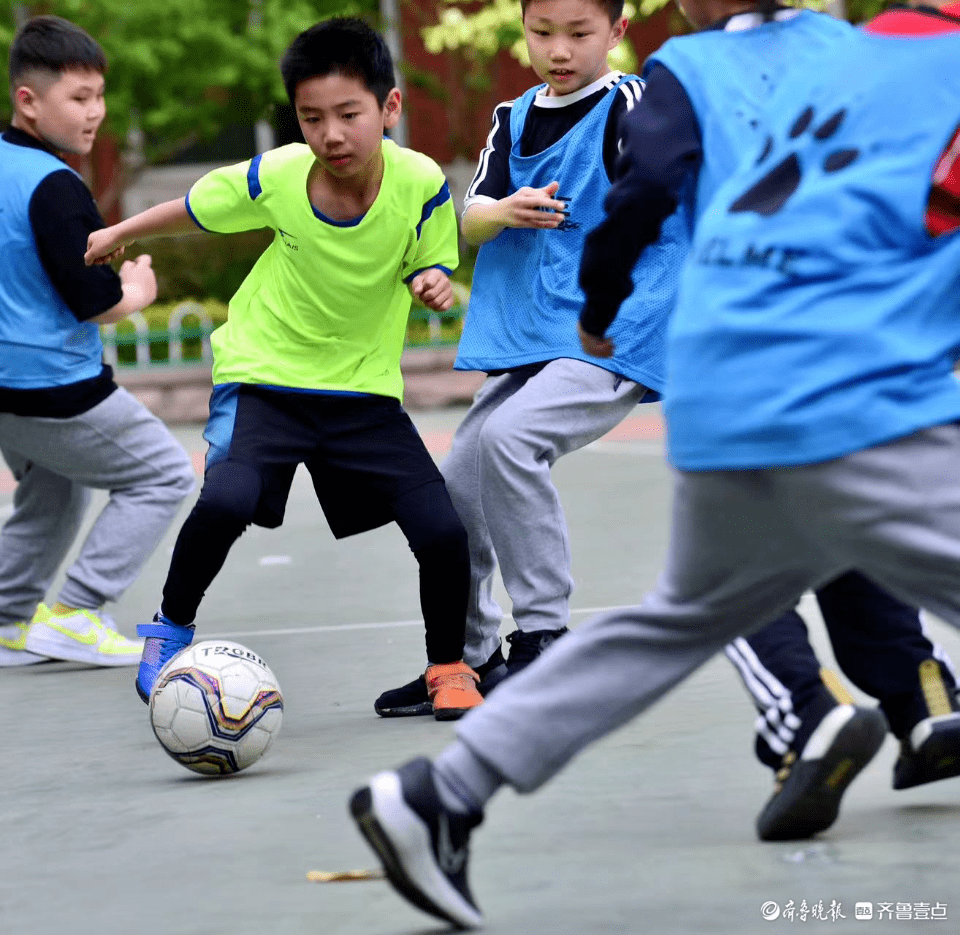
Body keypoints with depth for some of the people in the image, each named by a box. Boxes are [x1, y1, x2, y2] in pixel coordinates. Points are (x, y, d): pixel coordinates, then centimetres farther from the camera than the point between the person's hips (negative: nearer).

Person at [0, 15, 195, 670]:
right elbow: (94, 301, -22)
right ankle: (74, 613, 0)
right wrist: (138, 290, -2)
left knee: (53, 495, 28)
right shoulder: (53, 187, -22)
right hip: (56, 388, -9)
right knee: (165, 474, 6)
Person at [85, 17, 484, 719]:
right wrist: (120, 233, 19)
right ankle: (171, 629, 0)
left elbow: (430, 271, 1)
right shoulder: (275, 178, -18)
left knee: (442, 532, -10)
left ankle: (449, 669, 18)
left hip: (365, 385, 2)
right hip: (263, 375, -1)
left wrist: (434, 286, -22)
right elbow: (196, 209, 4)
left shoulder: (421, 183, -17)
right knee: (228, 498, -28)